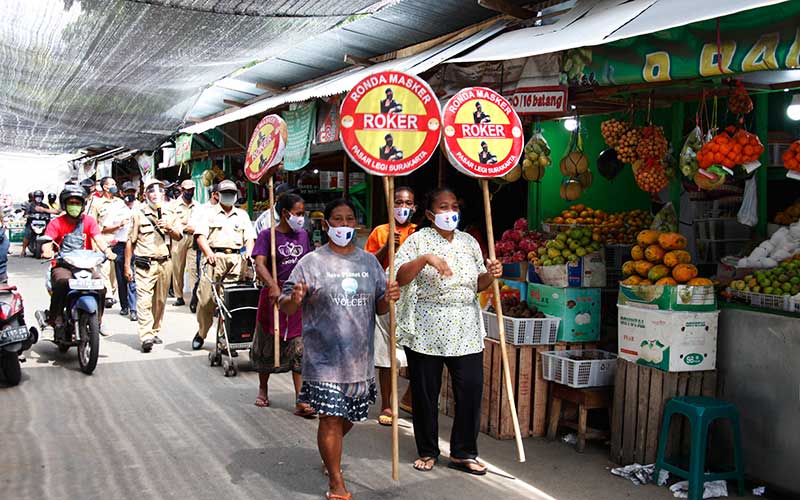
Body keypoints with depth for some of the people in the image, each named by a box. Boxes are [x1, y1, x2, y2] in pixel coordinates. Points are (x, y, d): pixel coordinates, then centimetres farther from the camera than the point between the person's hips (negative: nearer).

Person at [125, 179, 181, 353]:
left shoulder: (167, 214, 17)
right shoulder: (139, 214, 4)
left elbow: (178, 237, 16)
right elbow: (130, 241, 3)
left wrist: (170, 228, -6)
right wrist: (127, 266, -2)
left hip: (164, 263, 4)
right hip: (145, 265, -4)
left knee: (160, 300, 7)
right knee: (144, 300, -12)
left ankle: (154, 331, 19)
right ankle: (146, 337, -18)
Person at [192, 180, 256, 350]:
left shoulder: (242, 215, 21)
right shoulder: (210, 213, 13)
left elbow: (250, 237, 14)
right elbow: (200, 235, 1)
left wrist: (249, 252, -6)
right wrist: (208, 252, -16)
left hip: (235, 259, 2)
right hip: (214, 258, -2)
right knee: (205, 298, -5)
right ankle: (201, 333, 13)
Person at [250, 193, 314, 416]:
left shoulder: (303, 235, 9)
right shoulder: (267, 235, -7)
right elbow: (260, 265, -20)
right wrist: (273, 286, -35)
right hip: (274, 296, -3)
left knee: (300, 351, -3)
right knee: (268, 346, 12)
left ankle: (300, 402, -3)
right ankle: (263, 389, 35)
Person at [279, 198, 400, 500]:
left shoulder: (369, 261, 8)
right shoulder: (312, 262, -5)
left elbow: (379, 308, 12)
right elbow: (285, 308, -5)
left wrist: (389, 299, -10)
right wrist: (294, 299, -28)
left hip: (361, 358, 5)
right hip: (324, 359, -4)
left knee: (350, 415, 17)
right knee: (331, 417, -4)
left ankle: (330, 454, 47)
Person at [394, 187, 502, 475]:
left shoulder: (469, 242, 13)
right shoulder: (419, 240, -1)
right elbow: (400, 278, -13)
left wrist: (491, 275, -2)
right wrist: (425, 259, -26)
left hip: (466, 332, 4)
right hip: (425, 332, -3)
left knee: (471, 390, 0)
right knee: (425, 394, 6)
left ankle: (463, 453, 16)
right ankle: (427, 452, 24)